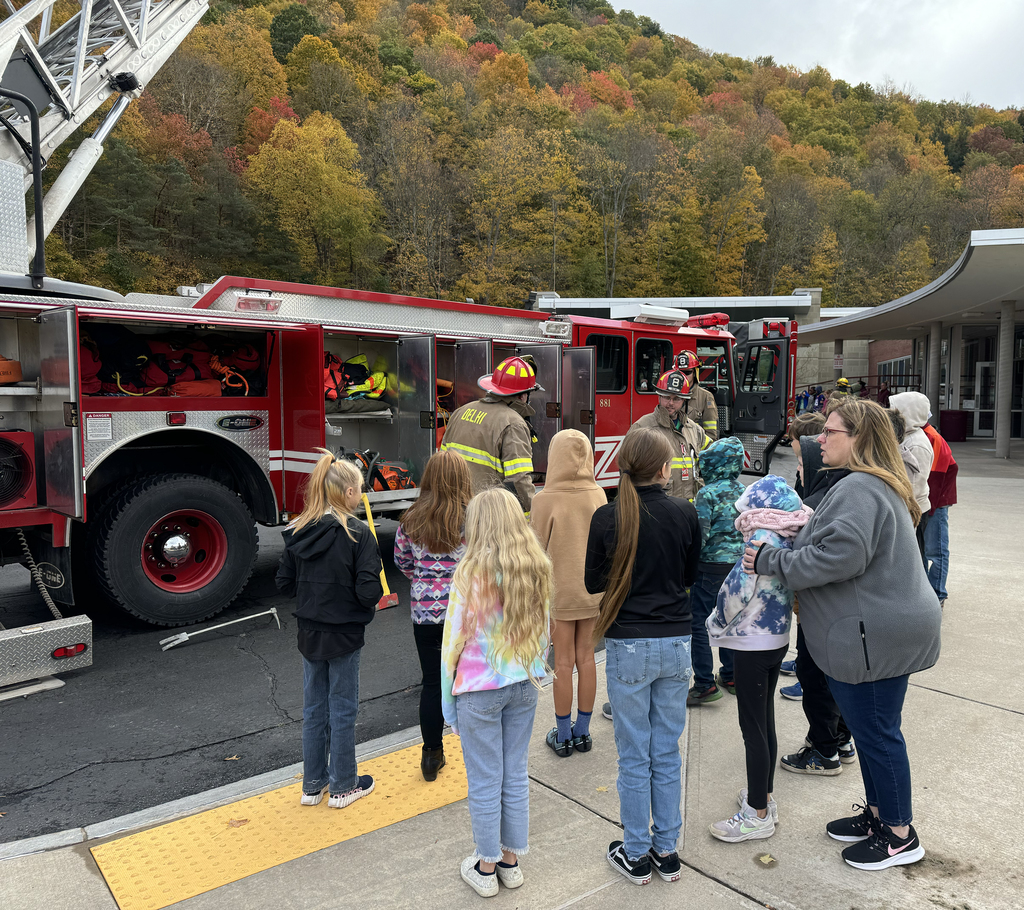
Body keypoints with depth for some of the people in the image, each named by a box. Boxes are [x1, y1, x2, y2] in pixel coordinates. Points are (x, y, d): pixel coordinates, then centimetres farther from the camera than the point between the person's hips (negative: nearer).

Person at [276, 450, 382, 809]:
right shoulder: (358, 534, -19)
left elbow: (284, 583, 2)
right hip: (343, 635, -5)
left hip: (309, 633, 5)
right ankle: (343, 787, 25)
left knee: (314, 709, 18)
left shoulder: (296, 532, -2)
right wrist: (373, 595, -1)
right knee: (342, 711, 10)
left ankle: (313, 785, 32)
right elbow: (369, 591, -22)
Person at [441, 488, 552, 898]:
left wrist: (447, 702, -1)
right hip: (524, 685, 5)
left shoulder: (471, 575, -18)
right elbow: (542, 633, 7)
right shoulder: (537, 570, -3)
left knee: (485, 783, 11)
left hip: (480, 690, -5)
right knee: (515, 775, 18)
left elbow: (453, 642, -11)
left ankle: (486, 868, 28)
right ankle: (511, 861, 33)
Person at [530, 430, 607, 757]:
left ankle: (563, 736, 20)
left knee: (563, 662, 7)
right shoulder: (598, 495, -4)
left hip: (559, 591, -3)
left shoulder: (545, 500, -15)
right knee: (586, 657, 13)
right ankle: (582, 732, 25)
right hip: (592, 589, 4)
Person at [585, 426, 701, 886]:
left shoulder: (607, 517, -12)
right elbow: (691, 574, 7)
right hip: (676, 641, 2)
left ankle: (636, 856, 24)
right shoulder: (684, 512, -6)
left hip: (628, 645, -2)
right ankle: (666, 850, 28)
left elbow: (592, 582, -2)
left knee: (634, 757, 10)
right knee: (667, 753, 16)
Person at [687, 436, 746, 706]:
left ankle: (705, 685, 3)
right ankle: (731, 677, 28)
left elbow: (700, 535, -18)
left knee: (698, 623, 1)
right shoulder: (744, 492, 6)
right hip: (739, 563, 8)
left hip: (712, 565, -7)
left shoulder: (707, 493, -15)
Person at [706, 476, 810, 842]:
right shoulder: (789, 539, 3)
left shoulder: (762, 540, -23)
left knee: (753, 727, 2)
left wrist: (715, 624, -4)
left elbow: (738, 591, -22)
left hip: (752, 644, -9)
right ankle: (764, 795, 34)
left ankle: (757, 815, 13)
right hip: (777, 639, 9)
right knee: (765, 721, 20)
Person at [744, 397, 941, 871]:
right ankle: (878, 813, 38)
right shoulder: (878, 485, 15)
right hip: (883, 630, 11)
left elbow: (839, 557, -31)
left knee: (877, 732, 5)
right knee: (873, 729, 22)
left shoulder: (859, 489, -22)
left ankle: (900, 835, 22)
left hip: (874, 637, -11)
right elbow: (829, 542, 19)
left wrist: (772, 561, -21)